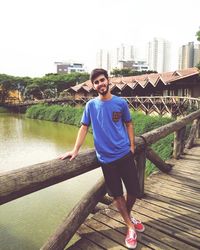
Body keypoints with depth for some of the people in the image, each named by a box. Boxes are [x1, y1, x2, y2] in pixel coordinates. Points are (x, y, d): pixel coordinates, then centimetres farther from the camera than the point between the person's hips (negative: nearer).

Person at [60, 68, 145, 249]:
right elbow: (84, 128, 3)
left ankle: (128, 215, 40)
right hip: (106, 158, 0)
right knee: (117, 194, 10)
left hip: (125, 154, 1)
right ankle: (130, 227, 31)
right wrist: (75, 150, -6)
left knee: (133, 190, 8)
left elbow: (128, 124, 9)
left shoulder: (120, 102, 0)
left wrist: (132, 145, 0)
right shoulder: (91, 105, 1)